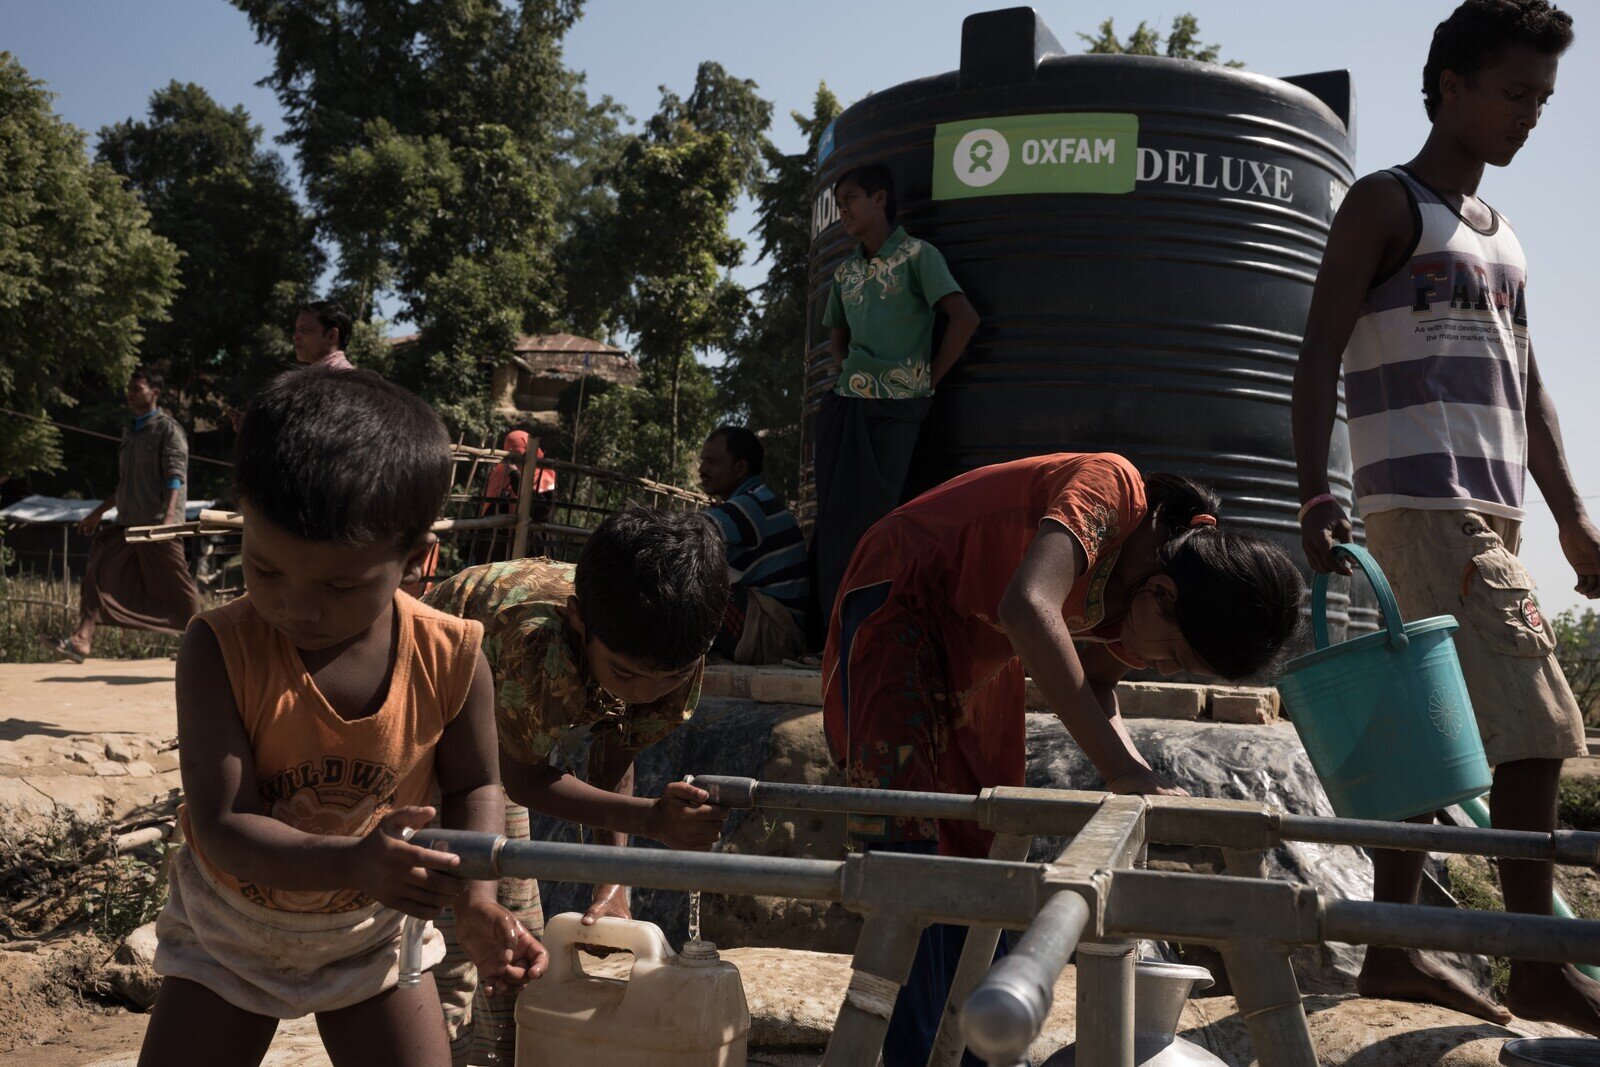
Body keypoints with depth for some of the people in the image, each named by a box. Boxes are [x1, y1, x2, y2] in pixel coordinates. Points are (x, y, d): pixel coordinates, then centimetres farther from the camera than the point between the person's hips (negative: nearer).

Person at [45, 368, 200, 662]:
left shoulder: (168, 429, -5)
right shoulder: (130, 431, 19)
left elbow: (176, 478, -15)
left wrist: (169, 517, -28)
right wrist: (98, 513, 27)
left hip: (157, 525, -7)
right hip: (126, 523, 7)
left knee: (175, 587, -2)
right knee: (99, 572, -6)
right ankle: (82, 641, -10)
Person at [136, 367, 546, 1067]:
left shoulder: (450, 659, -22)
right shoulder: (220, 650, -27)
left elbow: (472, 787, -5)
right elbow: (222, 827, -31)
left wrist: (476, 901, -23)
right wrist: (352, 864, -48)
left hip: (372, 931, 1)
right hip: (231, 930, -1)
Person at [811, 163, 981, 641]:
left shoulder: (917, 255, -1)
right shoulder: (845, 271, 17)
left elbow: (965, 318, -11)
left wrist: (927, 381, -6)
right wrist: (852, 373, 13)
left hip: (895, 409, -6)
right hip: (844, 405, 6)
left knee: (871, 514, -9)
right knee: (834, 517, 1)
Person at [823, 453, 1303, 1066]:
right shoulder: (1109, 488, -33)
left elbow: (1095, 682, 3)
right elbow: (1027, 608, -49)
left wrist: (1137, 771, -17)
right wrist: (1118, 767, -46)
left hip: (980, 643, 8)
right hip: (902, 597, -8)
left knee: (979, 842, 8)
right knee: (909, 831, -16)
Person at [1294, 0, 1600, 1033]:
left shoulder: (1501, 237, 24)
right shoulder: (1385, 204, 0)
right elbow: (1319, 354, -10)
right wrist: (1315, 493, -22)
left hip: (1490, 511, 8)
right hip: (1422, 504, -8)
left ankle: (1394, 951, 12)